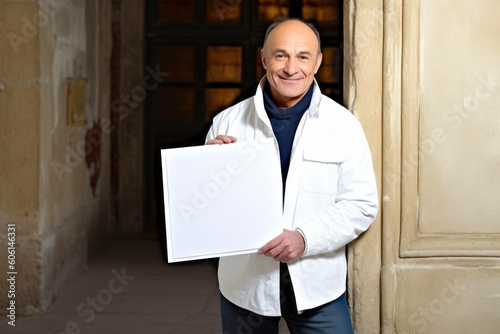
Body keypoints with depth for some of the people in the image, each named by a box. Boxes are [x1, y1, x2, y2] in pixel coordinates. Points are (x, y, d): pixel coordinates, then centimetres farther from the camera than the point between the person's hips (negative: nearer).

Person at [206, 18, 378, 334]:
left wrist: (305, 238, -18)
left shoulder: (343, 124, -1)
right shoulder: (228, 122, 1)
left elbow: (363, 203, -5)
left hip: (317, 286, 0)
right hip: (244, 284, 1)